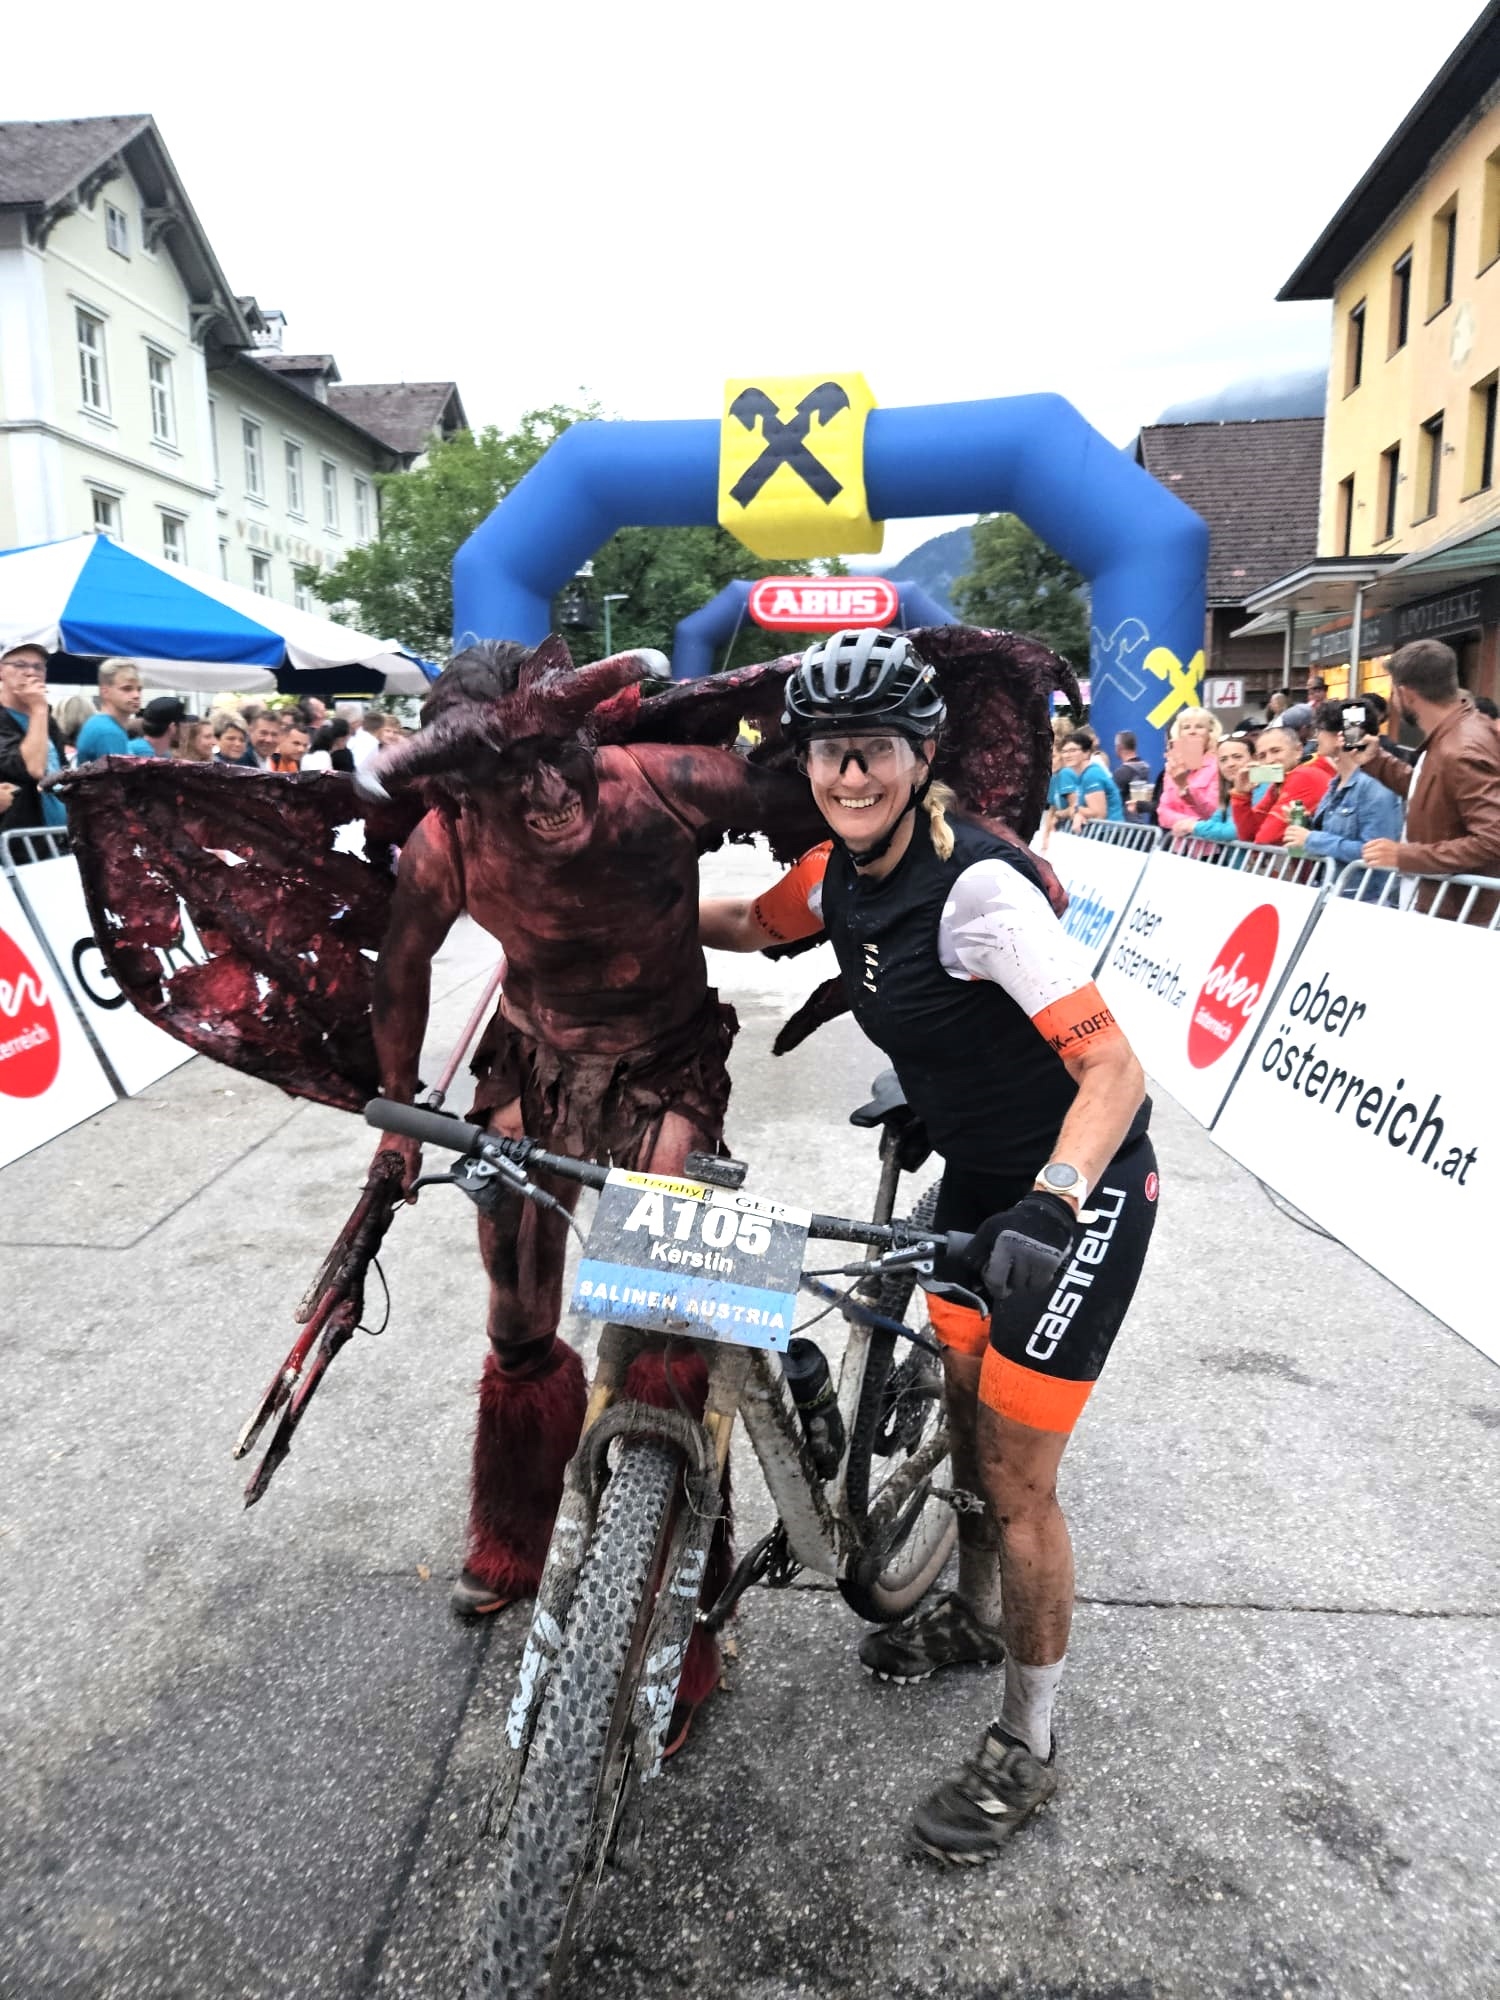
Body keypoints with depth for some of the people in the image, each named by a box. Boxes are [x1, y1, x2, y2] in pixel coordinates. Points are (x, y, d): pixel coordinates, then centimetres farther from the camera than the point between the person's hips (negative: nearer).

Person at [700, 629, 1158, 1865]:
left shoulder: (977, 888, -30)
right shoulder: (846, 870, -6)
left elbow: (1115, 1069, -34)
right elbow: (749, 927, 14)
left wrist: (1054, 1204, -48)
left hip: (1081, 1190, -7)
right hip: (979, 1176, 8)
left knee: (1017, 1479, 1)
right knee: (967, 1417, 22)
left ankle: (1026, 1752, 22)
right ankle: (976, 1616, 48)